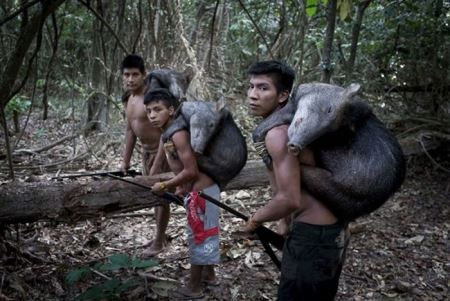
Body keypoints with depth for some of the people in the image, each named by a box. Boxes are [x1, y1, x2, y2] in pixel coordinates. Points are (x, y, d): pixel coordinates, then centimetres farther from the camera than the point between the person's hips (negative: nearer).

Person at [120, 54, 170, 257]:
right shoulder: (128, 99, 6)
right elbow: (130, 130, 14)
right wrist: (126, 160, 15)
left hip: (161, 150, -9)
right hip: (146, 151, 9)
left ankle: (159, 241, 15)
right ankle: (161, 235, 33)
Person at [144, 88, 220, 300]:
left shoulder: (178, 135, -22)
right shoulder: (166, 135, 7)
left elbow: (191, 171, -23)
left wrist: (165, 186, -15)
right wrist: (182, 187, 11)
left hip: (201, 192, -10)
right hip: (200, 189, 10)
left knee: (197, 237, 4)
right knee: (204, 234, 22)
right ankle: (209, 275, 40)